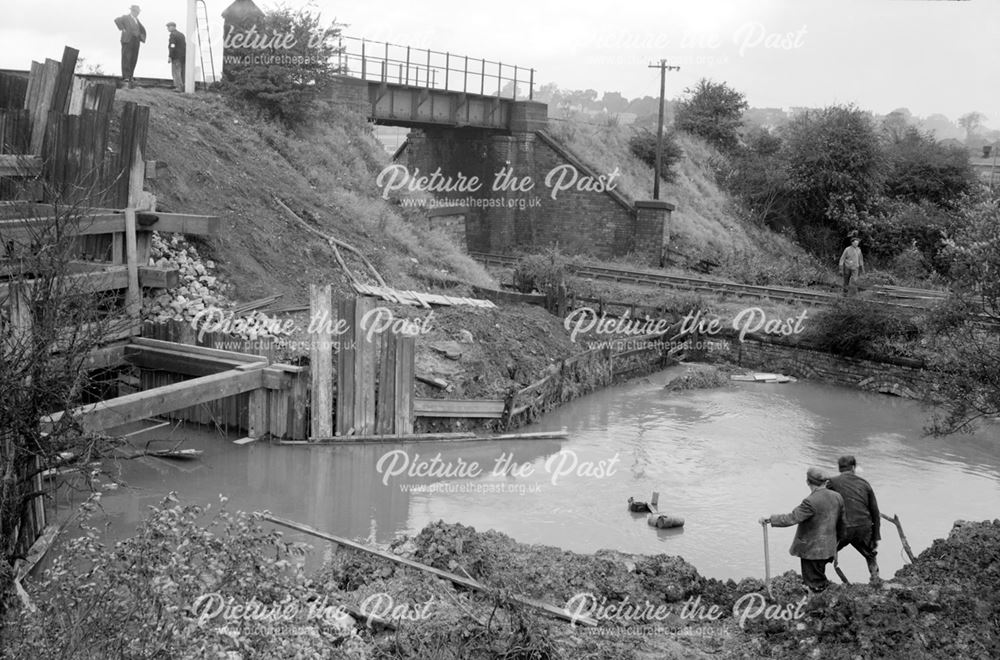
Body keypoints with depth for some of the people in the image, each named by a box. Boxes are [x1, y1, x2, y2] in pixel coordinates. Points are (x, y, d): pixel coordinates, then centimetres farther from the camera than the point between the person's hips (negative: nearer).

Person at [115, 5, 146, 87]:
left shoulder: (136, 20, 23)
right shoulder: (125, 17, 1)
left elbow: (143, 30, 31)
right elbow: (117, 20, -18)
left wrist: (142, 38, 17)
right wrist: (122, 29, -14)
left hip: (136, 42, 7)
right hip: (127, 40, -7)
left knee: (133, 60, 1)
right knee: (126, 59, -11)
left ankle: (130, 78, 2)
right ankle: (125, 77, -16)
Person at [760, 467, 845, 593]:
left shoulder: (811, 502, -24)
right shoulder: (837, 497, 0)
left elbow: (791, 518, -26)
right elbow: (841, 523, 11)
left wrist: (769, 519, -19)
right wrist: (835, 539, 27)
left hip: (811, 550, -7)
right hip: (828, 548, 8)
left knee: (815, 586, 4)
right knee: (820, 579, 22)